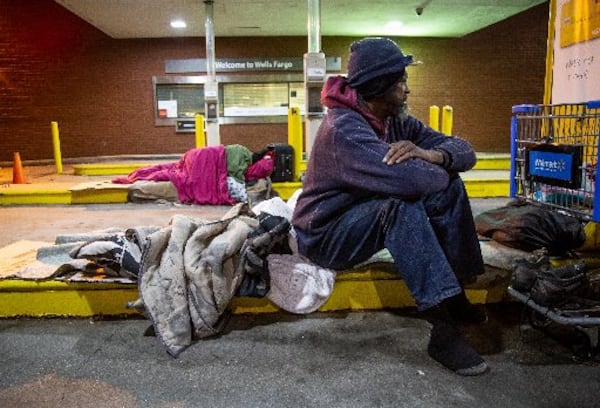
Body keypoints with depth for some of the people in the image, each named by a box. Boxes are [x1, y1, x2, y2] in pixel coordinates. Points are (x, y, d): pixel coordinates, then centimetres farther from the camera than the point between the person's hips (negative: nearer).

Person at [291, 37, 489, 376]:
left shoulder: (396, 121, 1)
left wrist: (430, 154, -25)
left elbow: (464, 150, -2)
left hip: (372, 214, 8)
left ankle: (454, 293, 0)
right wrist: (438, 173, -15)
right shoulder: (343, 129, -25)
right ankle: (443, 329, -28)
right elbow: (409, 179, -39)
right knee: (402, 205, -34)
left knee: (449, 188, -5)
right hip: (326, 235, -8)